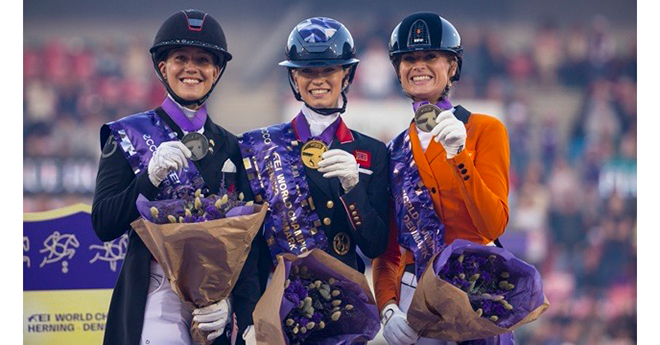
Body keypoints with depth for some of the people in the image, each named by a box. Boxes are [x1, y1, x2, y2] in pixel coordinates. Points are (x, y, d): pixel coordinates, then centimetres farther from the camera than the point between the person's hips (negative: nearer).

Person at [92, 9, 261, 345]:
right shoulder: (129, 135, 3)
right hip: (155, 301, -3)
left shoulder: (230, 147, 11)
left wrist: (232, 304, -9)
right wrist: (150, 177, -18)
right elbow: (103, 225, -5)